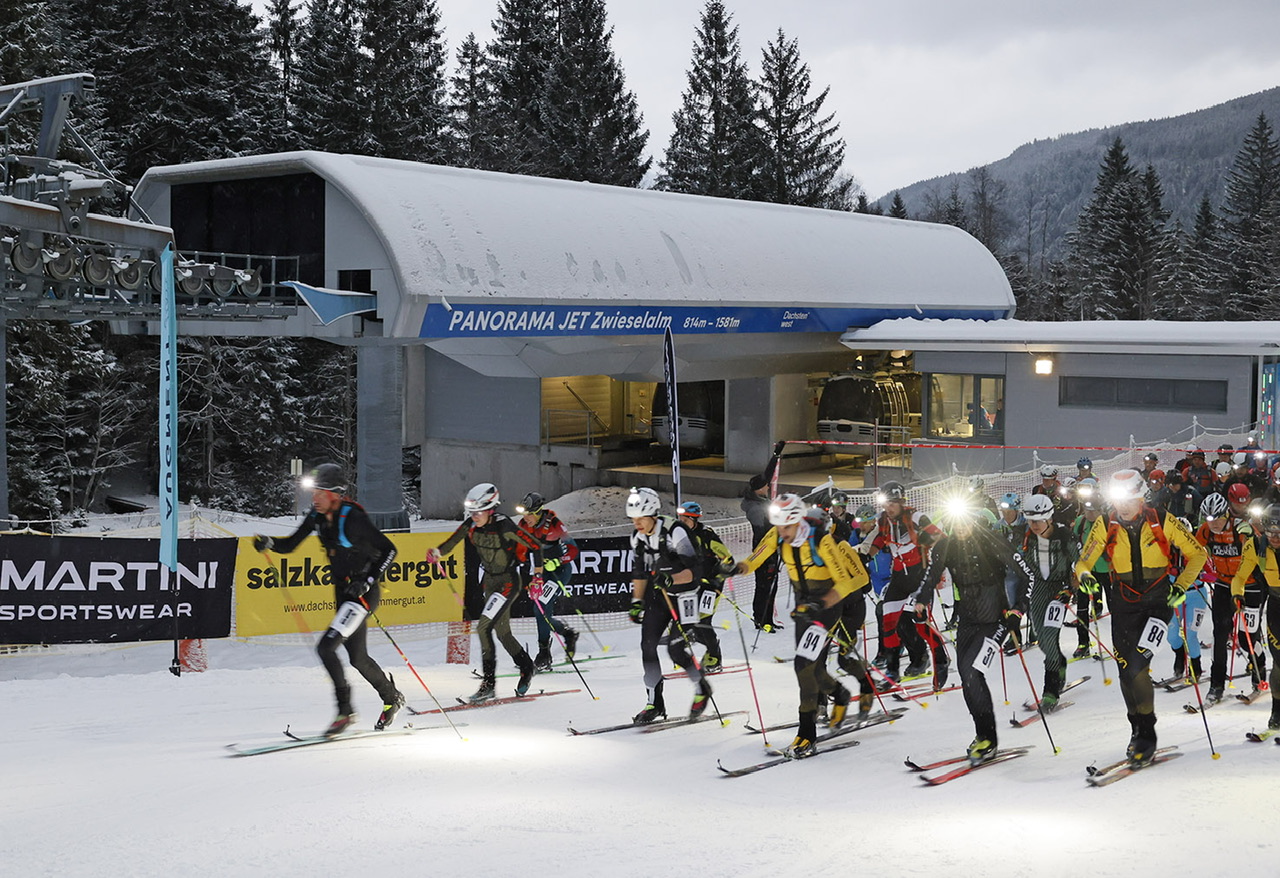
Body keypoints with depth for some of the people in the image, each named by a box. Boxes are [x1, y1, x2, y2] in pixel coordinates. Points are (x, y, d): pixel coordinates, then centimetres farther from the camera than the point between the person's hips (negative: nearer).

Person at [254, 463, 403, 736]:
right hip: (343, 591, 8)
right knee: (357, 658, 16)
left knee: (326, 647, -18)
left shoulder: (353, 518, -21)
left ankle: (345, 710, -8)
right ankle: (392, 698, 38)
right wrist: (269, 543, -16)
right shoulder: (317, 516, 0)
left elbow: (389, 550, -16)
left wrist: (367, 581, -23)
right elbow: (290, 545, 4)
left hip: (363, 593, -8)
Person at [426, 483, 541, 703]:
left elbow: (535, 546, -17)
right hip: (490, 581, 7)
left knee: (484, 627, -18)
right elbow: (451, 542, -5)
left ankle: (489, 684, -13)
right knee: (502, 631, 16)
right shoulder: (470, 525, -7)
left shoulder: (505, 527, -24)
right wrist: (437, 552, -27)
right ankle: (526, 668, 38)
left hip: (509, 581, -7)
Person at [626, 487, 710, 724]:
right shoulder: (638, 537, 0)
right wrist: (637, 602, 12)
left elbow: (695, 570, -24)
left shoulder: (675, 532, -22)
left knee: (676, 649, -10)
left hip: (683, 595, -6)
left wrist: (671, 579, -38)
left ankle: (702, 688, 17)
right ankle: (655, 703, 4)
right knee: (647, 645, -5)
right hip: (658, 596, 7)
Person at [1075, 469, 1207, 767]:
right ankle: (1137, 729, 22)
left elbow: (1197, 554, 0)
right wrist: (1084, 576, -24)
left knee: (1138, 662, -20)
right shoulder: (1105, 525, -4)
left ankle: (1146, 734, -11)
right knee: (1127, 669, 1)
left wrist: (1181, 586, -12)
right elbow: (1084, 561, 0)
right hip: (1124, 602, 3)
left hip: (1159, 599, -3)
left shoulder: (1162, 522, -9)